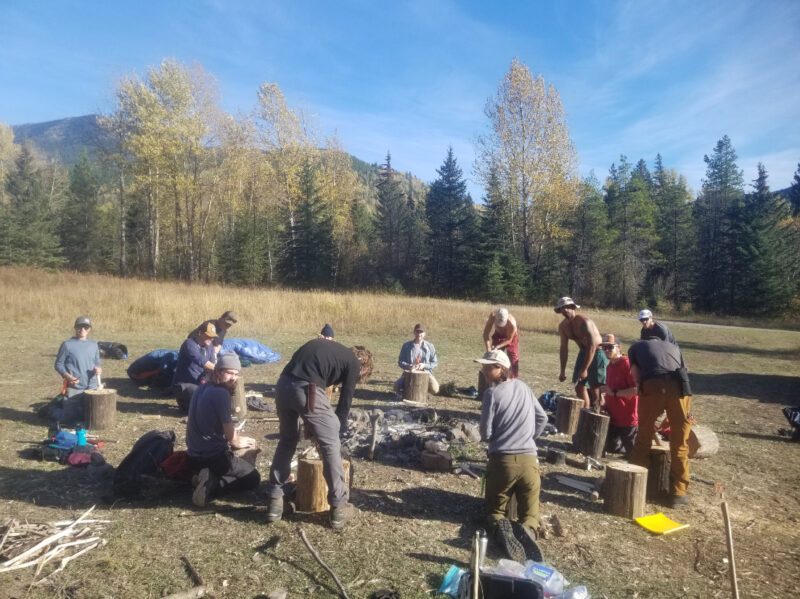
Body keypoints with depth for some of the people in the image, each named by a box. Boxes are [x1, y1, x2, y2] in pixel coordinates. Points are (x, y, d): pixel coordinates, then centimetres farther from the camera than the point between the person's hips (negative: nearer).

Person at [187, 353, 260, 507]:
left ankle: (210, 481, 5)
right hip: (214, 456, -8)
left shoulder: (200, 389, 6)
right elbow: (230, 435, -15)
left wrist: (230, 436, 20)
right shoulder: (221, 393, -20)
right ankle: (212, 486, -11)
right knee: (254, 478, 9)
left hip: (194, 457, 8)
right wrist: (238, 442, 7)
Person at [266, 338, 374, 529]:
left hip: (283, 384, 7)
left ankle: (274, 500, 30)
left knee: (287, 440, 26)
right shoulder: (353, 363, 12)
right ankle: (338, 508, 17)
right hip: (307, 390, -7)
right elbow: (345, 402, 13)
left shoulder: (326, 345, 30)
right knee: (331, 445, 9)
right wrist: (339, 429, 29)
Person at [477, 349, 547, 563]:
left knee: (494, 509, 16)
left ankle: (500, 527, -19)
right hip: (529, 460, 4)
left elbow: (485, 433, -7)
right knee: (530, 511, 16)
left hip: (501, 460, -3)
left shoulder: (492, 393, -8)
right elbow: (542, 418, 18)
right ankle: (527, 529, -20)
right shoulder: (523, 387, 9)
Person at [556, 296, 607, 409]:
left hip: (597, 353, -7)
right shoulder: (563, 326, -3)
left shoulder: (584, 322, -26)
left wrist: (584, 369, -28)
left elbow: (592, 346, -28)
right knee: (579, 387, 6)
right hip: (583, 352, 7)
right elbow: (564, 348, 4)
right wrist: (563, 371, 1)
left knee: (595, 388, -10)